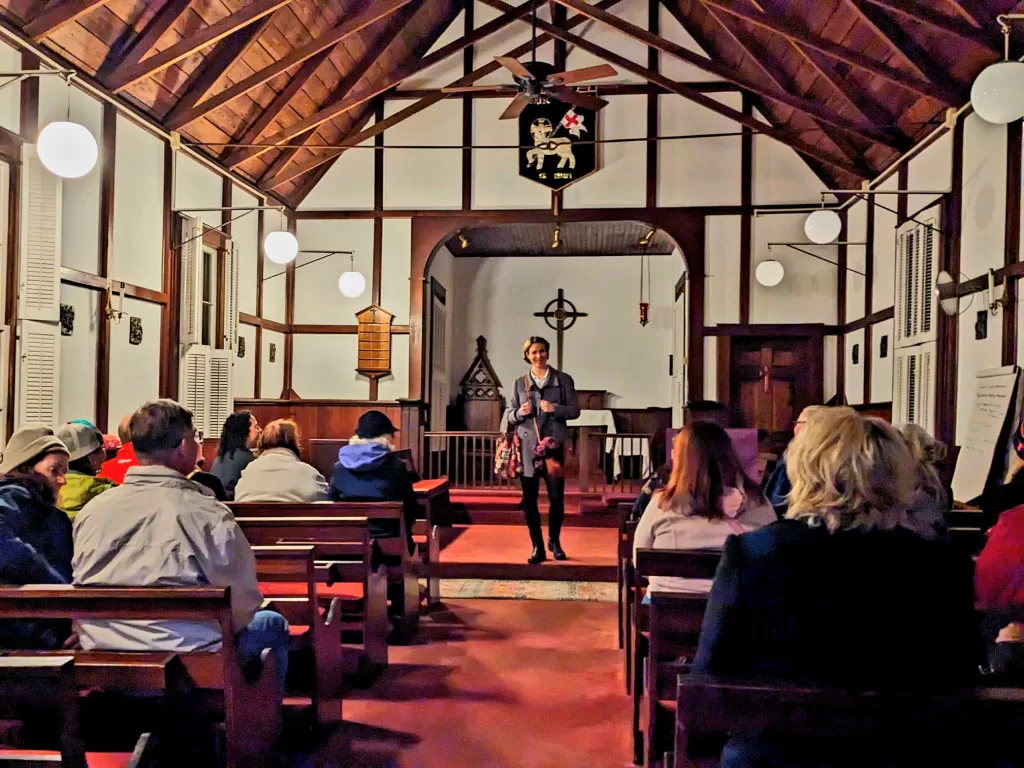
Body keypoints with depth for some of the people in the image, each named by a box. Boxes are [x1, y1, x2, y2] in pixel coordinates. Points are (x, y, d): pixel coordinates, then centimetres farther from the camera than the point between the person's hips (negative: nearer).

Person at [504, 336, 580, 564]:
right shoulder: (520, 383, 10)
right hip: (527, 446, 1)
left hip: (554, 445, -1)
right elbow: (509, 414, 10)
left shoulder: (564, 380, 5)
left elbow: (575, 410, 1)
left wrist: (555, 408, -16)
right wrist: (520, 412, -12)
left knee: (556, 497, 1)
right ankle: (537, 547, 14)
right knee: (529, 499, 3)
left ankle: (554, 541, 24)